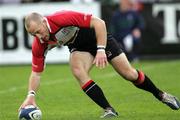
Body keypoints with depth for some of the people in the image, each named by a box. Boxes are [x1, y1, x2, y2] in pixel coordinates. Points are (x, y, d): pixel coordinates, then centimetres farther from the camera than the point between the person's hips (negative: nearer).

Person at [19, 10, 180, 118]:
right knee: (78, 71, -27)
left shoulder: (63, 18, -37)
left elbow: (99, 23, -32)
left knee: (129, 73, -2)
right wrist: (31, 95, -25)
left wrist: (101, 50, -37)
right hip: (79, 46, 4)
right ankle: (109, 110, -18)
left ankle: (161, 95, 22)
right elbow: (36, 73, -11)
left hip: (97, 36, -4)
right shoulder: (39, 45, -20)